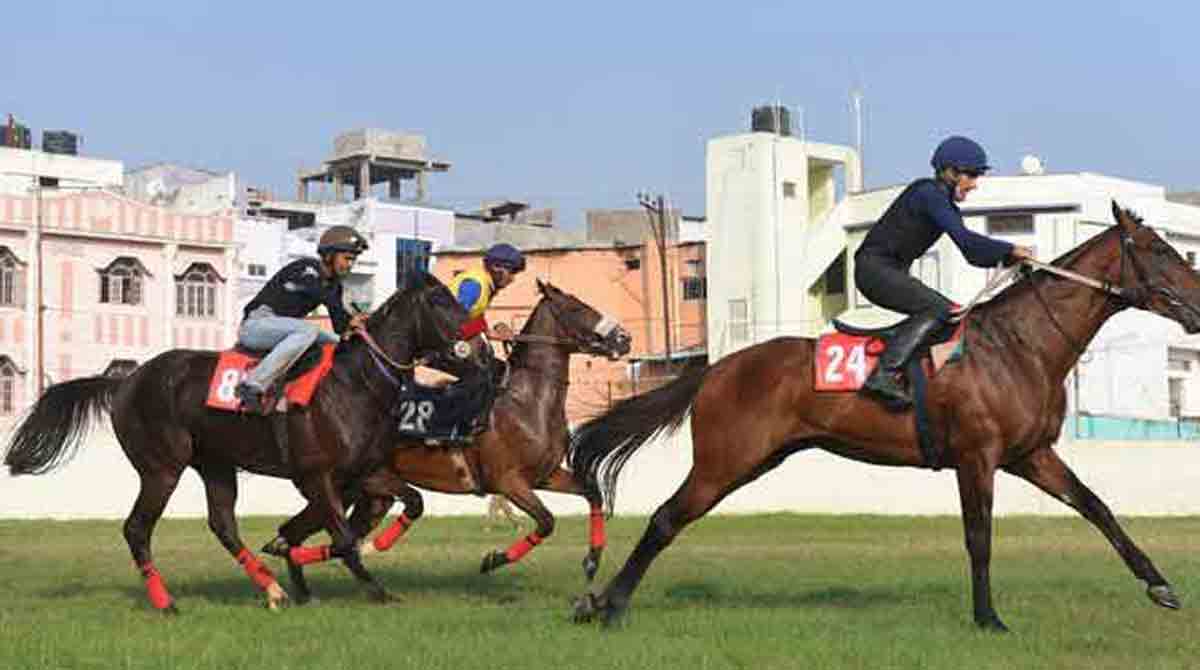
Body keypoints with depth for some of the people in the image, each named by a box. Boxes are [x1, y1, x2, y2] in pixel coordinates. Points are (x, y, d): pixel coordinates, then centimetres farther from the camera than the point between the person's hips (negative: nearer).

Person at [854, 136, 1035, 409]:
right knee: (936, 308, -24)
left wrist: (1008, 257, 0)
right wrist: (1010, 249, -21)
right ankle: (884, 374, -34)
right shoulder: (928, 193, -15)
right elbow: (964, 238, -25)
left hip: (893, 273, 10)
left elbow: (973, 254, 15)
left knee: (954, 313, 9)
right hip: (874, 266, -10)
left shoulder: (947, 205, 15)